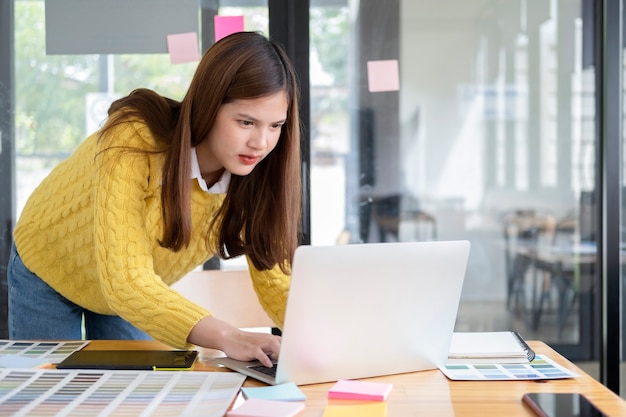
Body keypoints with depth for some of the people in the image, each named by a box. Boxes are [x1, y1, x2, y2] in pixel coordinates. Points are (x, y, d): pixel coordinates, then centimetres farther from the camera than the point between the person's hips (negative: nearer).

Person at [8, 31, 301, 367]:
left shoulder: (254, 174, -23)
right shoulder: (133, 141, -38)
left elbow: (274, 279, -19)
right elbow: (123, 280, -45)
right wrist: (226, 337, -57)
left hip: (143, 293, 4)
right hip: (49, 274, -3)